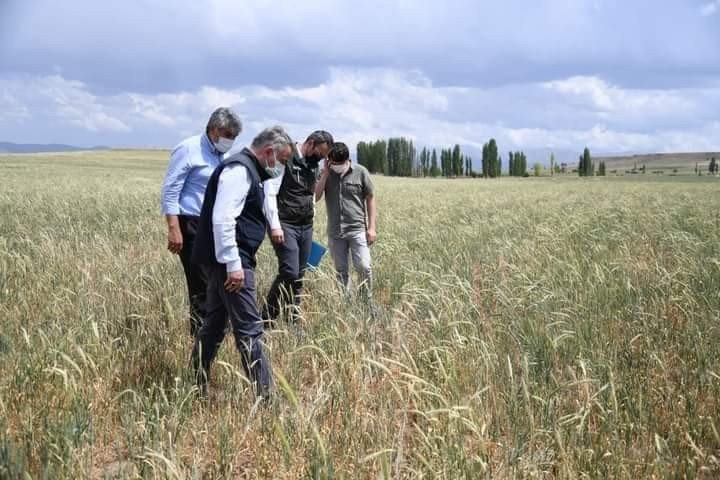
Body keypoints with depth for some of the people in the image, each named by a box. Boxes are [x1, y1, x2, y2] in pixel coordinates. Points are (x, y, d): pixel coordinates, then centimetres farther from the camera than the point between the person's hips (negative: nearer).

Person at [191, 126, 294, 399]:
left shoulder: (247, 170, 19)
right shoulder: (240, 170, -15)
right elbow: (222, 219, -24)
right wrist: (234, 265, -24)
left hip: (223, 262, 11)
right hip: (230, 261, -11)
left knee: (214, 325, 17)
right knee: (249, 330, -9)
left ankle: (197, 387, 27)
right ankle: (265, 396, -6)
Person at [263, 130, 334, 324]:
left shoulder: (313, 166, 15)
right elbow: (270, 193, -14)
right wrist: (275, 226, -19)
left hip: (306, 228, 8)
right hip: (285, 226, -7)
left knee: (299, 276, 7)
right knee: (289, 273, -15)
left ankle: (294, 322, 15)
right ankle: (267, 319, -3)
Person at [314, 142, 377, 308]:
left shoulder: (360, 172, -3)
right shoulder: (325, 174, 3)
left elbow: (370, 199, 1)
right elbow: (315, 197, -7)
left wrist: (371, 227, -4)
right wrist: (326, 173, -12)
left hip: (357, 229, -2)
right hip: (335, 232, 3)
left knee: (364, 267, -8)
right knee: (340, 271, 8)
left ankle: (369, 301, 11)